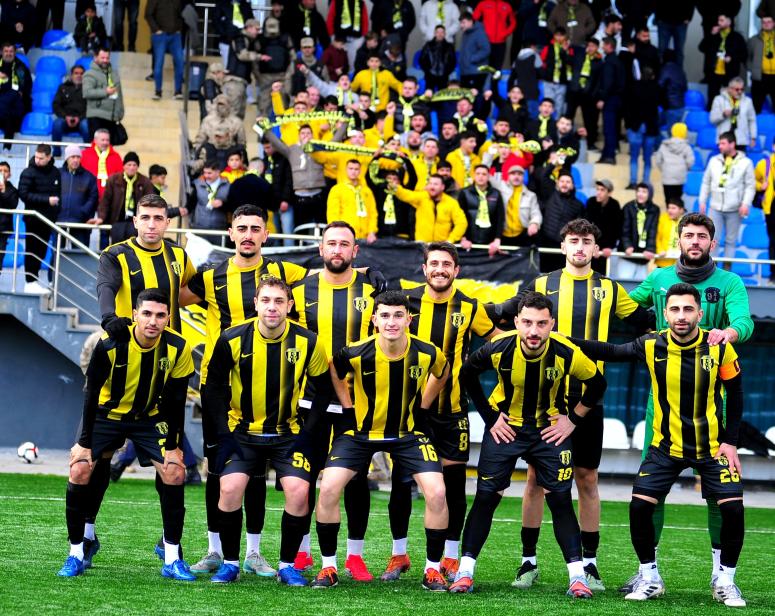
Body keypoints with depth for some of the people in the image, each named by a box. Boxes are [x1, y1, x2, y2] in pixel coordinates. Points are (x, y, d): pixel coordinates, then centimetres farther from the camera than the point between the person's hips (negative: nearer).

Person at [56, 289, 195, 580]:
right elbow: (92, 393, -17)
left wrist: (173, 444, -8)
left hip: (150, 418, 2)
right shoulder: (110, 345, -27)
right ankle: (75, 554, -1)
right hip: (106, 412, -2)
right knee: (80, 470, -15)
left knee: (174, 472, -12)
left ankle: (172, 560, -2)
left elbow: (175, 400, -9)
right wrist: (84, 442, -16)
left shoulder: (178, 348, -21)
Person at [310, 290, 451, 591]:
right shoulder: (357, 353, -22)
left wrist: (423, 407, 3)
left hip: (408, 431, 1)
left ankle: (432, 570, 2)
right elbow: (334, 372, 2)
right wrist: (348, 409, -3)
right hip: (362, 431, 0)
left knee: (437, 493, -15)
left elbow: (442, 372, 7)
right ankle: (329, 567, 1)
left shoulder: (426, 353, -18)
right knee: (328, 489, -16)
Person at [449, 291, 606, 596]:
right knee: (486, 497, -1)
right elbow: (467, 374, -2)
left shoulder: (566, 353, -24)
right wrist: (490, 416, -3)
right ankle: (465, 571, 7)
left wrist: (573, 419, -6)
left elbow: (597, 383, -4)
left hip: (550, 428, 0)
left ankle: (577, 577, 1)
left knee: (560, 499, -4)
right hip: (505, 426, 0)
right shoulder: (498, 349, -23)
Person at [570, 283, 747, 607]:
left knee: (732, 508, -14)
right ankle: (650, 578, 8)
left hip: (712, 446, -1)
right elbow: (610, 352, -2)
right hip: (666, 446, 1)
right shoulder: (652, 346, -12)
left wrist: (730, 441, -7)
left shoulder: (720, 348, -14)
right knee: (639, 506, -11)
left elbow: (735, 395, -3)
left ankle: (725, 581, 5)